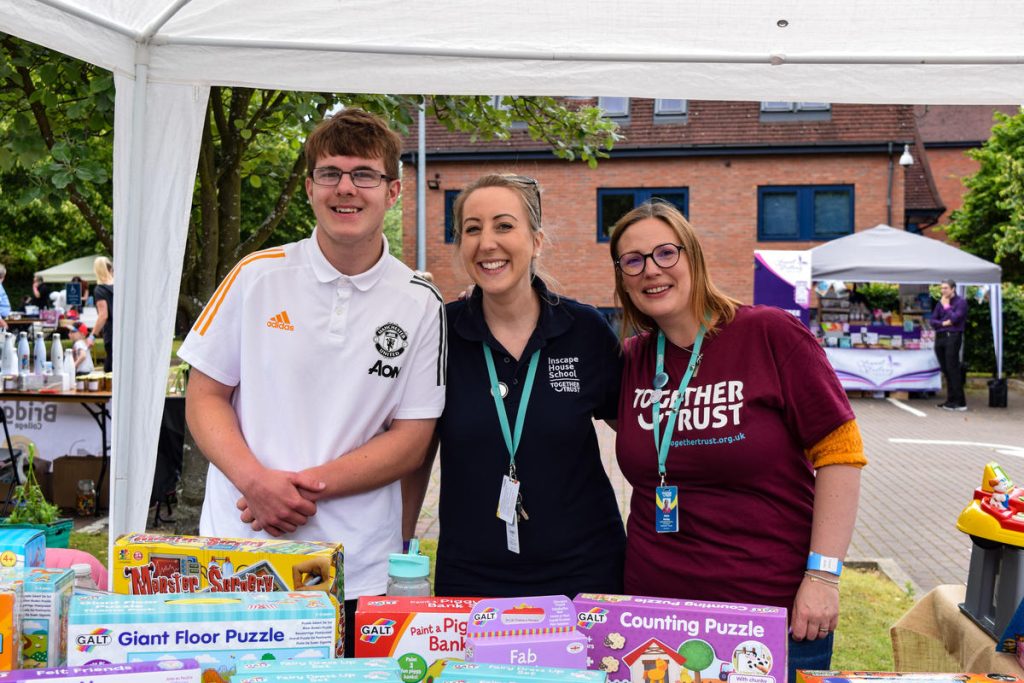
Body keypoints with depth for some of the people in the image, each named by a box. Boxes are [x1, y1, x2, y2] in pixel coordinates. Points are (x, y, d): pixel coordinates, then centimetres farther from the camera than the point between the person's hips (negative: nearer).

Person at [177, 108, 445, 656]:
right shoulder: (256, 277, 0)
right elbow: (204, 396, 3)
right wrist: (257, 481, -14)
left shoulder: (420, 306, -1)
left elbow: (411, 440, -1)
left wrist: (308, 485, -14)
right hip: (236, 554, 0)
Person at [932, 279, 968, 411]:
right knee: (946, 371, 7)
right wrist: (944, 323, -7)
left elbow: (954, 318, -15)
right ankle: (951, 400, 12)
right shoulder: (940, 302, 15)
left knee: (953, 370, -10)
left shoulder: (961, 301, -2)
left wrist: (946, 306, -5)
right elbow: (933, 320, 11)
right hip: (940, 337, 6)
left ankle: (960, 403, -8)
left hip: (953, 337, -6)